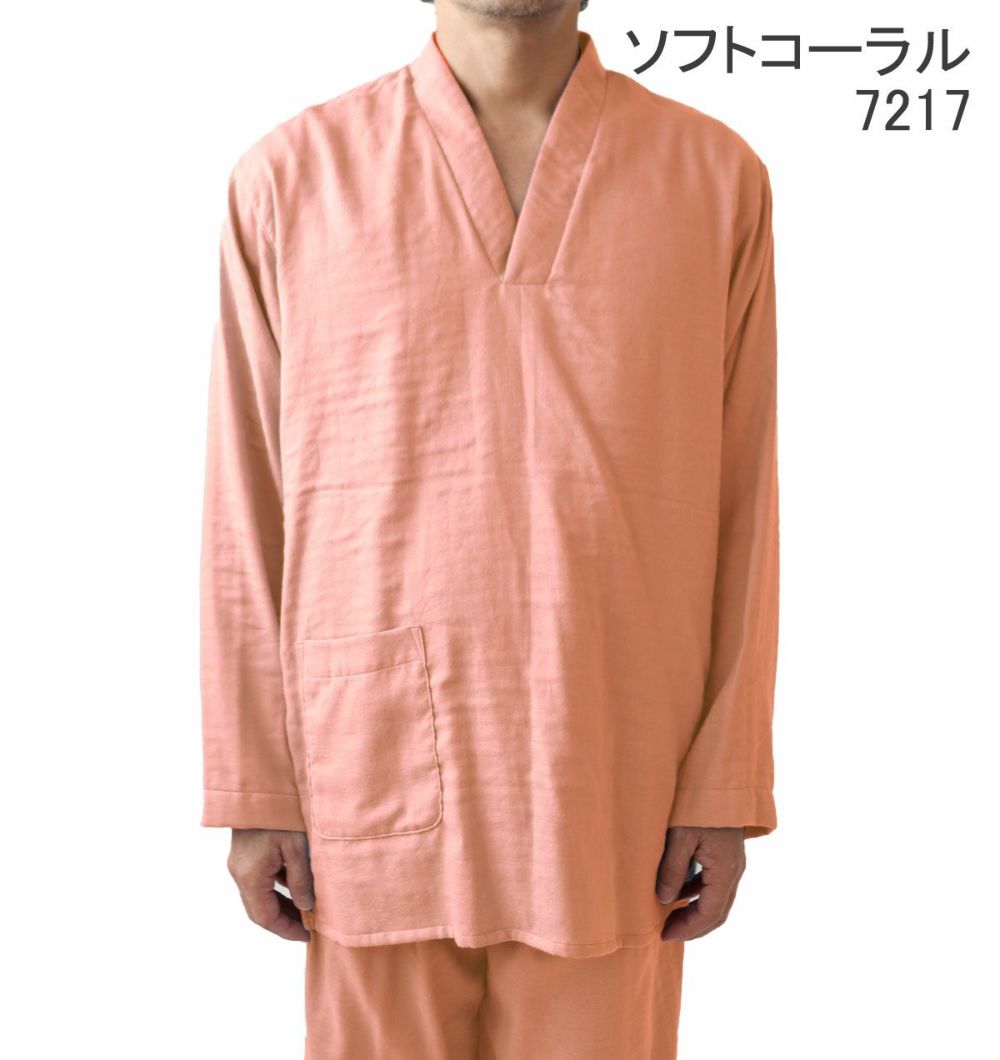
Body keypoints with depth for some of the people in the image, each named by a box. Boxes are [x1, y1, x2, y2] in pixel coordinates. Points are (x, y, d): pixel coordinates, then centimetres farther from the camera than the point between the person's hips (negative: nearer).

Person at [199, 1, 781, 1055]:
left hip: (610, 787, 1)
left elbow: (740, 507, 2)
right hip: (373, 769, 0)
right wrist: (254, 791, 2)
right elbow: (246, 508, 1)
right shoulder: (289, 176, 0)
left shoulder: (716, 177, 1)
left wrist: (726, 788, 0)